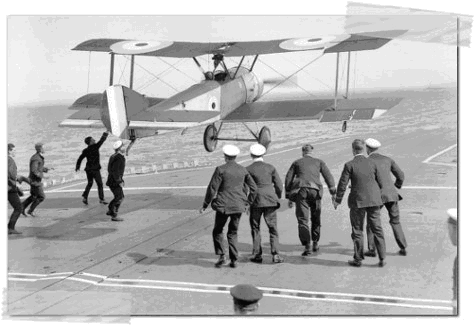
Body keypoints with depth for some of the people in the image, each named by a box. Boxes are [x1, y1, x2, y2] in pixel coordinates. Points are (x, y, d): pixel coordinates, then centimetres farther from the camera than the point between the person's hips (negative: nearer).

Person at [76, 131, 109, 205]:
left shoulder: (85, 150, 3)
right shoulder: (95, 147, -11)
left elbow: (80, 159, 4)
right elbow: (101, 140, 0)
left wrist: (77, 167, 16)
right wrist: (105, 134, 15)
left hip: (88, 169, 6)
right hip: (95, 169, -6)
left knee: (89, 183, 19)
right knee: (100, 184, 4)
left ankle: (85, 197, 8)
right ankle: (101, 199, 6)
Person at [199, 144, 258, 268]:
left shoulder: (220, 169, -10)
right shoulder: (243, 170, 4)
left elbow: (212, 188, -11)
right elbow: (253, 188, 7)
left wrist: (205, 205, -2)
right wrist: (248, 203, 19)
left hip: (223, 205, -4)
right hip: (238, 206, 4)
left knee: (217, 231, 16)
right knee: (233, 233, 16)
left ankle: (221, 256, 3)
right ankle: (234, 260, 10)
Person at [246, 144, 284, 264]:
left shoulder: (248, 169, -3)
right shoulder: (270, 167, 2)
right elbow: (279, 186, 3)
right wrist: (277, 198, 17)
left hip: (256, 201, -1)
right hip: (271, 200, 1)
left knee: (255, 228, 11)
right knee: (273, 228, 6)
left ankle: (257, 255, 12)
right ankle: (275, 255, -1)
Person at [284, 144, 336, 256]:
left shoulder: (296, 163, 22)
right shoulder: (319, 162, 22)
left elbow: (288, 179, 16)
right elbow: (328, 176, 8)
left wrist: (289, 197, 18)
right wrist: (333, 193, 3)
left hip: (300, 191, -1)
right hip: (315, 190, 1)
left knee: (302, 219, -3)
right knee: (316, 218, 19)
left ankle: (307, 246, -14)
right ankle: (315, 244, 26)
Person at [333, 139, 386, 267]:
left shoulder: (349, 165, -10)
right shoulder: (372, 163, 1)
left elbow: (342, 184, -8)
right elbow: (380, 182, 6)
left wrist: (337, 200, 4)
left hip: (358, 201, -3)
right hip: (374, 200, 3)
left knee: (357, 231, 8)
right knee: (377, 229, 10)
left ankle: (358, 259, 15)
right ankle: (382, 258, 11)